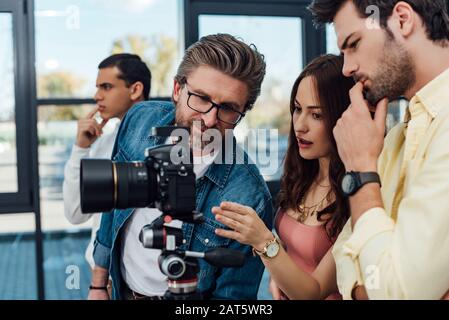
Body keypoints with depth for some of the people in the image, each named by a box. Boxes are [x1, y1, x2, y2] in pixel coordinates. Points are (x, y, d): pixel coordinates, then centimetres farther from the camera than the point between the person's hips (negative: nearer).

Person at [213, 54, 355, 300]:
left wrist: (264, 242, -26)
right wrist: (277, 275, -5)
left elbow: (314, 292, -14)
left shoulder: (355, 197, -19)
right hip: (286, 292, 5)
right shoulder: (303, 177, 0)